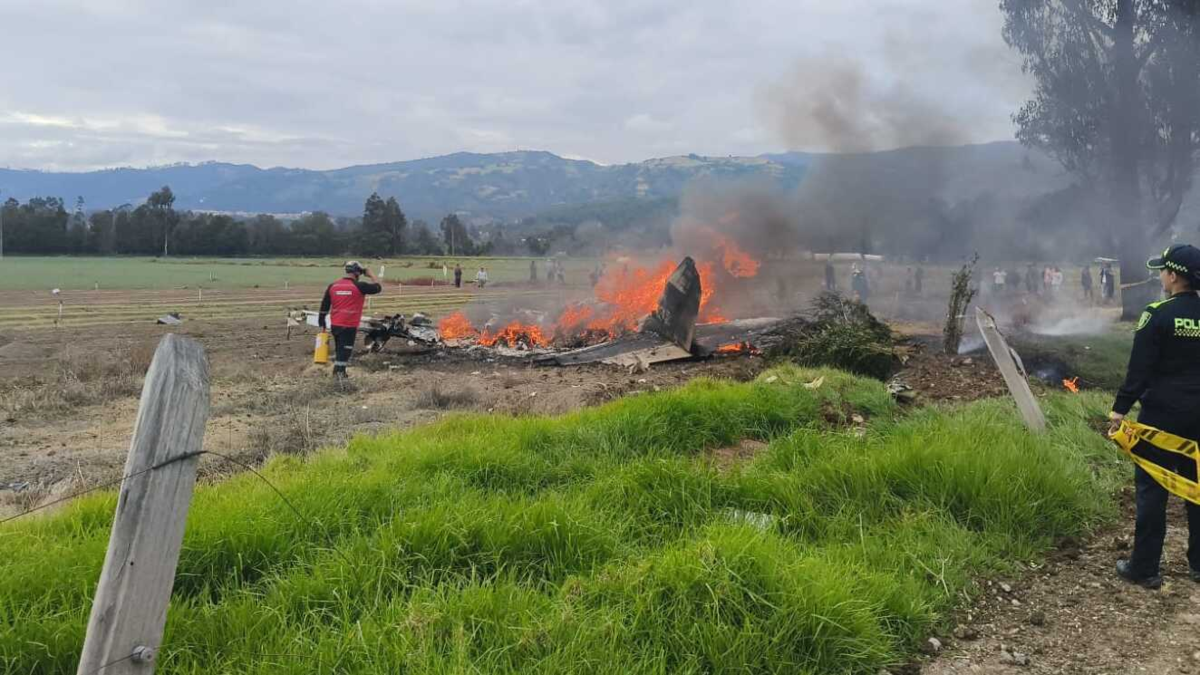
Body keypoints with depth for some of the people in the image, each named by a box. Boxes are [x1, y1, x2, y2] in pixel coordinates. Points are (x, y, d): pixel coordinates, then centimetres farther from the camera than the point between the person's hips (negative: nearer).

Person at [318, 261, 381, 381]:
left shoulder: (333, 286, 6)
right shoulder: (359, 286, -10)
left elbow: (324, 306, 9)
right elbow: (378, 287, 0)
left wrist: (321, 323, 17)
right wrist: (371, 275, 14)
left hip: (334, 325, 6)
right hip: (349, 326, -6)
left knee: (339, 349, 20)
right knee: (345, 350, 0)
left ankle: (339, 372, 31)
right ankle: (339, 373, -2)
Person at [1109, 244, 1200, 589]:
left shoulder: (1158, 315, -14)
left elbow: (1140, 368, -15)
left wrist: (1120, 408, -9)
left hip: (1162, 412, -6)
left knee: (1151, 488, 1)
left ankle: (1144, 568, 6)